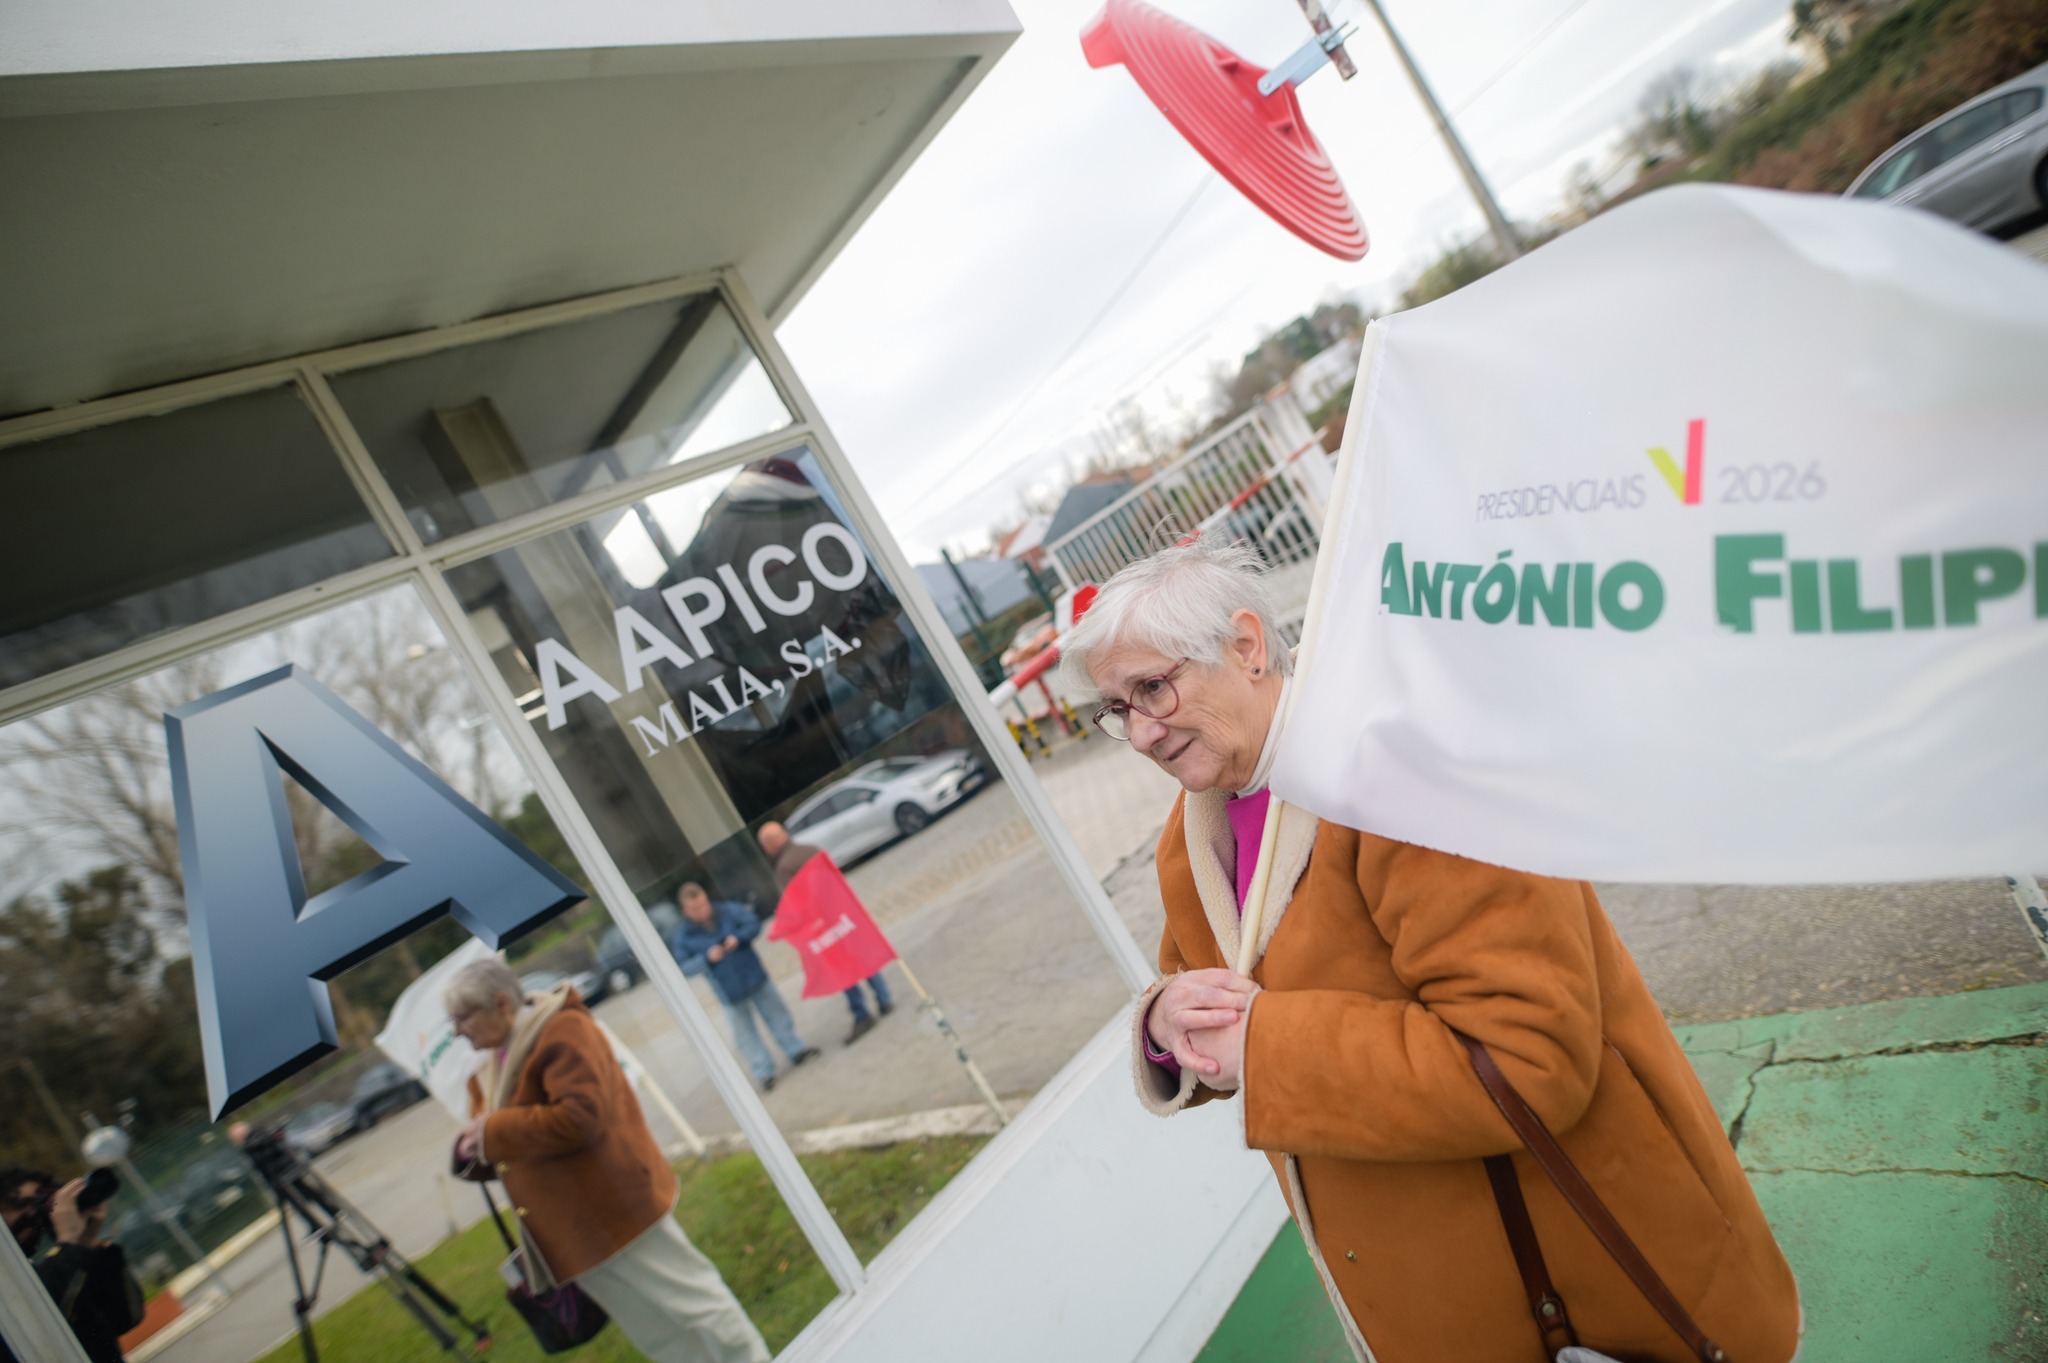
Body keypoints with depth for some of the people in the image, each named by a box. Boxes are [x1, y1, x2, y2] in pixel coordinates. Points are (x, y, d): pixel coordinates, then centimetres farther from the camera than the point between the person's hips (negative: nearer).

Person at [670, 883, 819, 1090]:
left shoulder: (728, 910, -9)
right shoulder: (682, 935, -11)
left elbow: (754, 924, -6)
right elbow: (683, 968, -10)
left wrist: (738, 937, -24)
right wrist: (707, 958, -25)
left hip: (755, 977, 1)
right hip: (729, 992, -1)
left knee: (776, 1013, 14)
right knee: (744, 1033, 7)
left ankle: (796, 1051, 32)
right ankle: (764, 1073, 19)